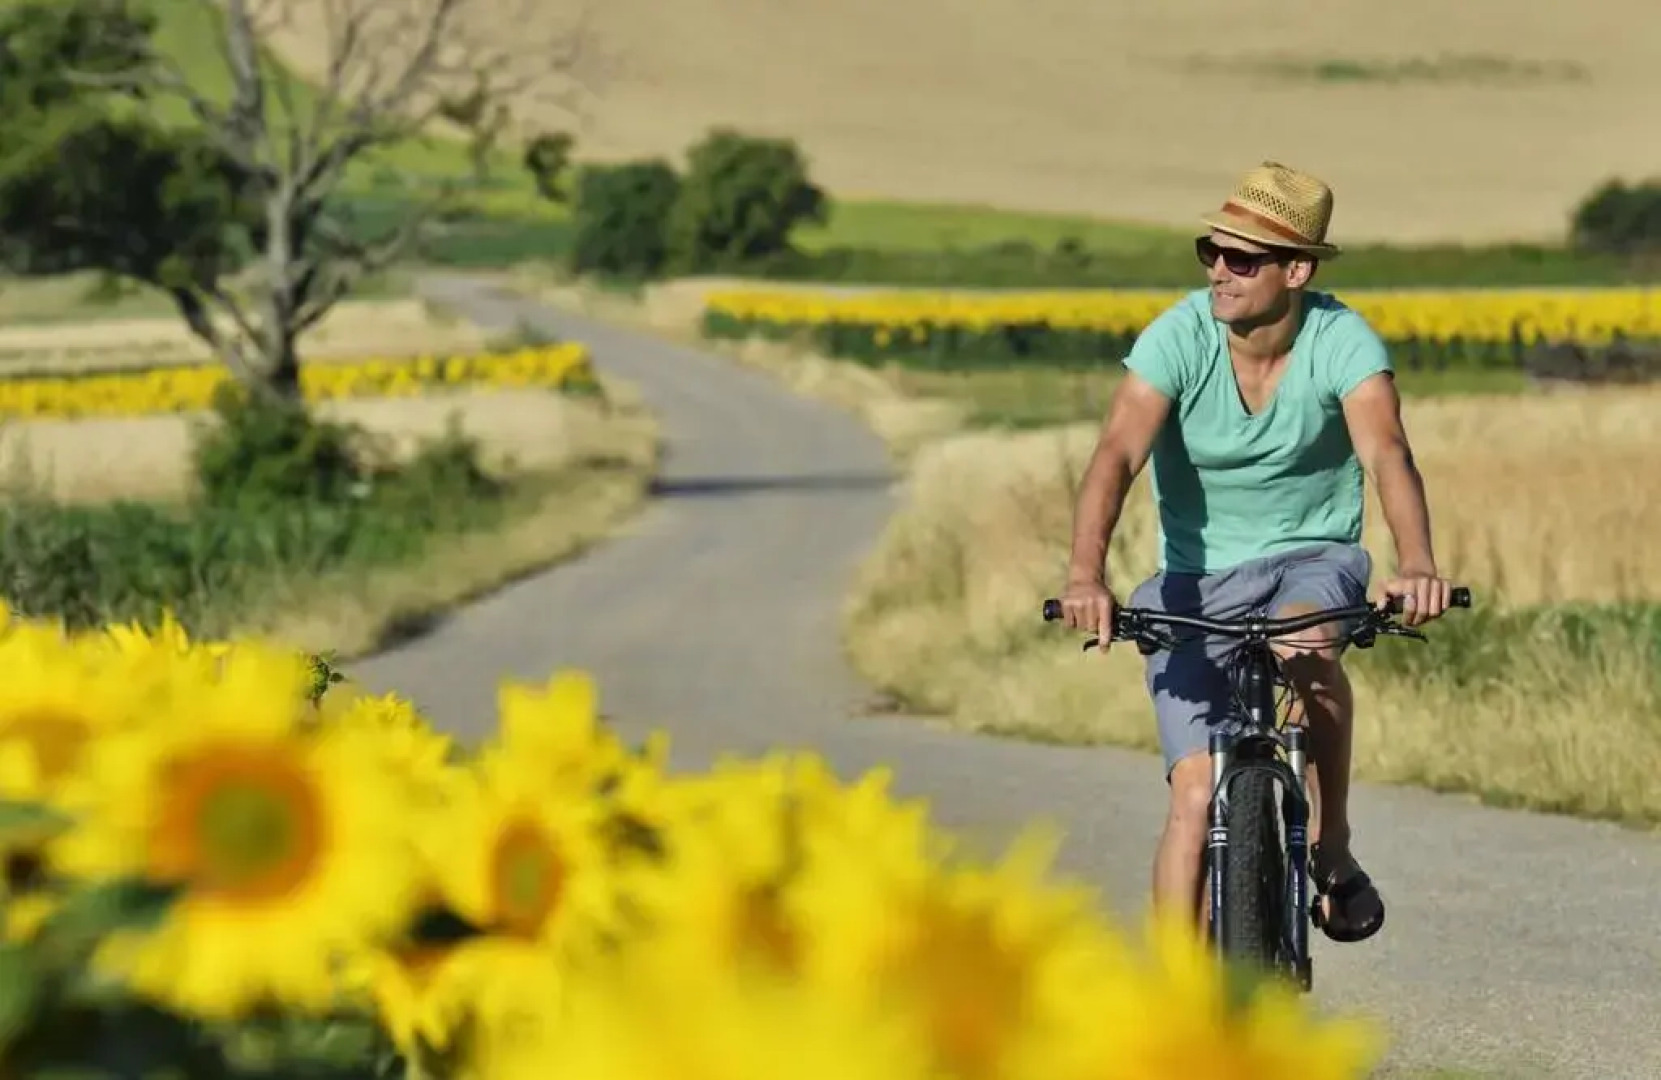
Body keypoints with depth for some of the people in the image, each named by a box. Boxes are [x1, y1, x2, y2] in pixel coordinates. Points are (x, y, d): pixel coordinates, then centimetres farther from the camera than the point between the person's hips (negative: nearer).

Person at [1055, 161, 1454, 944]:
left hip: (1312, 561, 0)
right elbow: (1116, 455, -28)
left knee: (1308, 644, -36)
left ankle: (1331, 847, -16)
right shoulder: (1179, 337, -16)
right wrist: (1085, 576, -45)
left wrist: (1416, 565, -49)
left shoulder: (1341, 342, -15)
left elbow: (1387, 454, -30)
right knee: (1196, 793, -13)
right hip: (1196, 582, 0)